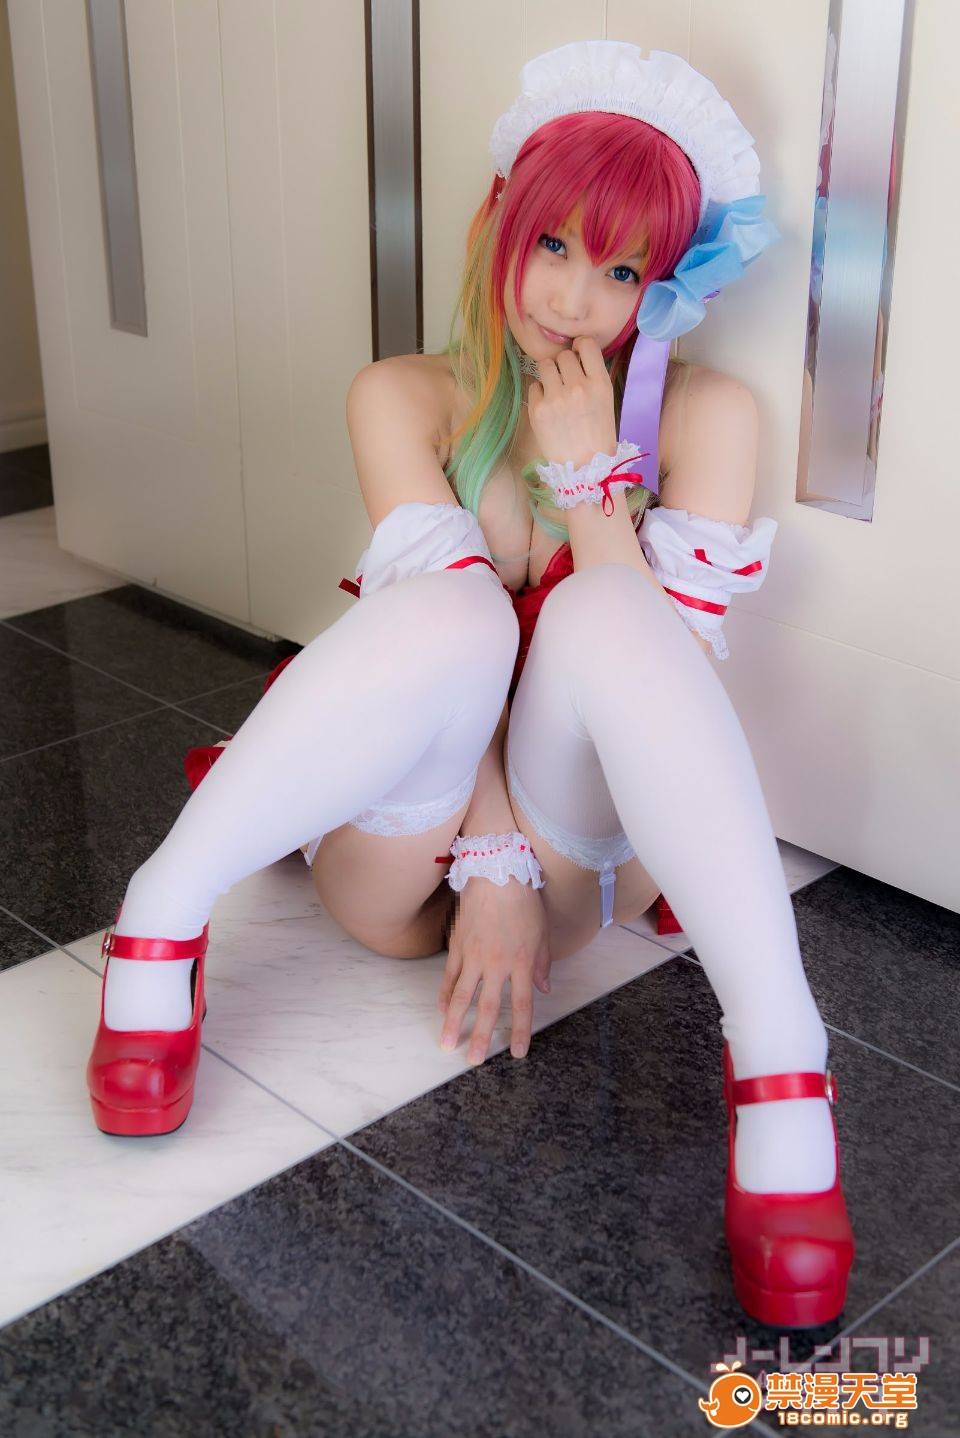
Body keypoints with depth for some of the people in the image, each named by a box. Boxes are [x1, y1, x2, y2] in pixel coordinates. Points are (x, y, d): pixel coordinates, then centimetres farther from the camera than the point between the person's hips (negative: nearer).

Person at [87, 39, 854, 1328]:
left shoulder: (704, 417, -3)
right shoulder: (406, 399, -2)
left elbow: (667, 671, -12)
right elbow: (449, 649, -14)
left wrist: (589, 478, -18)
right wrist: (491, 865, -23)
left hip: (582, 854, 0)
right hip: (405, 859, 0)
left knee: (602, 611, -31)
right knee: (447, 605, -31)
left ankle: (781, 1075, -38)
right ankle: (161, 925, -21)